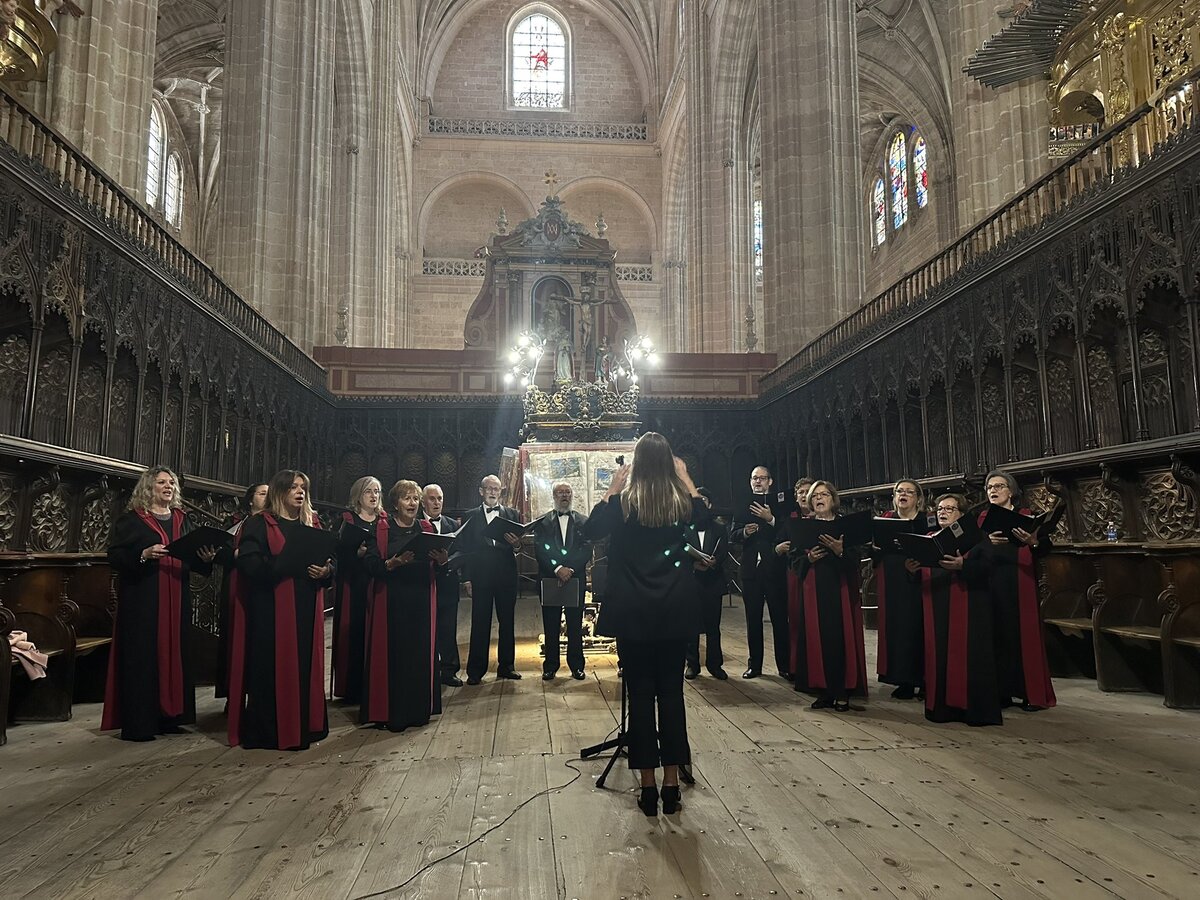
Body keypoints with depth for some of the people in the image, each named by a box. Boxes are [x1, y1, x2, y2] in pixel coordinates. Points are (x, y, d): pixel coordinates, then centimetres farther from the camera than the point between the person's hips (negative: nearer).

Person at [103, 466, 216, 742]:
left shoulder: (182, 520, 15)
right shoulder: (131, 520, 0)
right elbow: (115, 557, -7)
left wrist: (206, 558, -5)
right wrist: (144, 554, -23)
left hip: (176, 600, 5)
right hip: (141, 600, -5)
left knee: (173, 654, 6)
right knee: (142, 657, -5)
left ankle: (167, 717, 14)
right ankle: (137, 724, 0)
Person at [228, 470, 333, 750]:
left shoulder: (313, 524, 16)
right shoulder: (259, 523, 0)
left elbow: (331, 559, 13)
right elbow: (249, 561, -13)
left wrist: (325, 570, -9)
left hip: (306, 609, 5)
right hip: (271, 609, -5)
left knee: (305, 666, 6)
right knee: (272, 667, -3)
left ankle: (303, 727, 16)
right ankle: (267, 732, 7)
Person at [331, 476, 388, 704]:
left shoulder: (385, 521, 13)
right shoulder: (346, 519, 5)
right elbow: (338, 551, -4)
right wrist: (357, 553, -21)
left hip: (377, 585, 2)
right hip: (352, 585, -2)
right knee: (351, 632, -1)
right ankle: (351, 688, 8)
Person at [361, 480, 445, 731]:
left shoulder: (427, 528, 12)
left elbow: (437, 563, 11)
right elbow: (370, 563, -7)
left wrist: (441, 559, -11)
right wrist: (393, 563, -23)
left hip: (422, 600, 3)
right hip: (392, 600, -3)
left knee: (421, 653, 5)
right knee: (392, 654, -3)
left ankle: (420, 710, 15)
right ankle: (393, 714, 6)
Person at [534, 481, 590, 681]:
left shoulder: (583, 522, 9)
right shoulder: (542, 522, 8)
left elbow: (587, 550, -1)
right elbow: (540, 550, -4)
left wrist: (569, 569, -14)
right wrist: (557, 569, -17)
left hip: (576, 579, 0)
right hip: (549, 579, 0)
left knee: (575, 625, 4)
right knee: (551, 625, 4)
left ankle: (576, 665, 13)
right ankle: (550, 666, 13)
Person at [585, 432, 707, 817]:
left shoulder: (624, 499, -7)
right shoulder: (681, 498, -1)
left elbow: (592, 530, 1)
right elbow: (705, 521, 17)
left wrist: (612, 488, 2)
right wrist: (686, 481, 13)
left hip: (633, 611, -2)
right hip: (675, 609, 2)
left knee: (640, 692, 5)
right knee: (671, 690, 9)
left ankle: (648, 786, 10)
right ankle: (671, 783, 13)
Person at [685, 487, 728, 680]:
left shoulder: (720, 529, 11)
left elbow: (723, 552, -2)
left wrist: (713, 561, -22)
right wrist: (693, 563, -21)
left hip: (713, 582, 1)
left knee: (713, 626, 5)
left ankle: (715, 664, 15)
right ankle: (692, 664, 13)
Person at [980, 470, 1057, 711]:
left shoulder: (1026, 517, 4)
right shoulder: (983, 518, 12)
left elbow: (1046, 549, -5)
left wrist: (1033, 541, -26)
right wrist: (988, 541, -20)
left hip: (1019, 585, -3)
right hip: (991, 585, 3)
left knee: (1024, 635, -2)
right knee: (997, 637, 3)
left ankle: (1032, 694, 6)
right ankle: (1001, 692, 9)